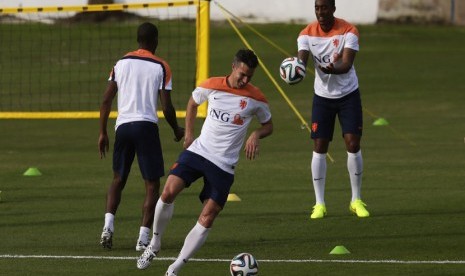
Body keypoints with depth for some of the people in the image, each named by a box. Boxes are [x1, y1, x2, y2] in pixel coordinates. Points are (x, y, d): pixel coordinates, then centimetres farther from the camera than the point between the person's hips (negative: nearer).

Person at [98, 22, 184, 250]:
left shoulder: (121, 63, 8)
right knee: (152, 184, 4)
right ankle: (144, 238, -5)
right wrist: (176, 131, 14)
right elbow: (166, 107, -4)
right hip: (146, 126, -3)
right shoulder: (161, 67, -1)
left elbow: (106, 100, 5)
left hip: (123, 125, 4)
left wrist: (103, 133, 12)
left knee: (118, 179, 19)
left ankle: (108, 225, -1)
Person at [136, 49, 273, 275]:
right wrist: (188, 133, 11)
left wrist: (256, 134, -11)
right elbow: (193, 102, 20)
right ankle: (154, 244, 2)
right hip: (198, 150, 1)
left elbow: (268, 125, 12)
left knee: (207, 218, -7)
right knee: (168, 192, -20)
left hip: (224, 165, -1)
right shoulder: (212, 86, -1)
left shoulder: (255, 99, -4)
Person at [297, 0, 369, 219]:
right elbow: (302, 59, -23)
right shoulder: (307, 34, -9)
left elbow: (347, 63, -28)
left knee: (353, 145, -7)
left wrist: (333, 69, -51)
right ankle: (319, 204, 3)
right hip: (322, 96, 2)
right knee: (319, 147, -4)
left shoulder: (348, 31, -16)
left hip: (348, 95, -1)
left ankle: (356, 200, 7)